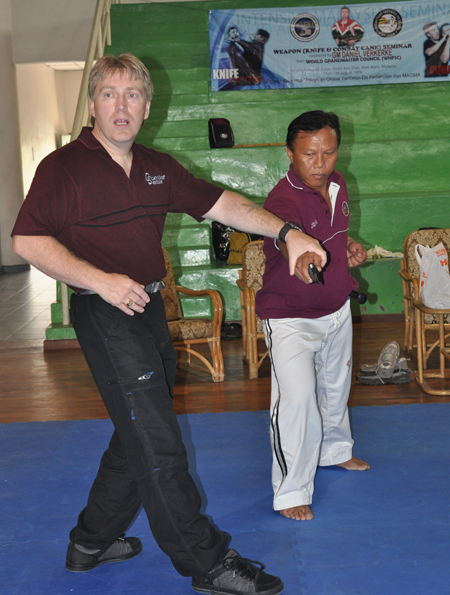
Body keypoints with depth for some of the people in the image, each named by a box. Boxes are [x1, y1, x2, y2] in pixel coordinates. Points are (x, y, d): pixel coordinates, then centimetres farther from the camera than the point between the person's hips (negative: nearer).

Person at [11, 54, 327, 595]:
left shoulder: (157, 168, 13)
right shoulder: (64, 166, -7)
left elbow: (219, 204, 12)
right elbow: (28, 241, -12)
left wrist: (285, 232, 1)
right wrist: (101, 281, -21)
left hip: (148, 309, 8)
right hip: (105, 318, -8)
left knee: (139, 436, 15)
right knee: (157, 444, -6)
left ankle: (92, 541, 32)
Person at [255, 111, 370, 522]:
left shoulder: (337, 184, -2)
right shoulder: (284, 199, -28)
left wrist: (350, 246, -1)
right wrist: (300, 253, -73)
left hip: (337, 309, 8)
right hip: (290, 316, -8)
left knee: (336, 386, 25)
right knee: (297, 398, -18)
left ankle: (335, 450, 52)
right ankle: (292, 491, -1)